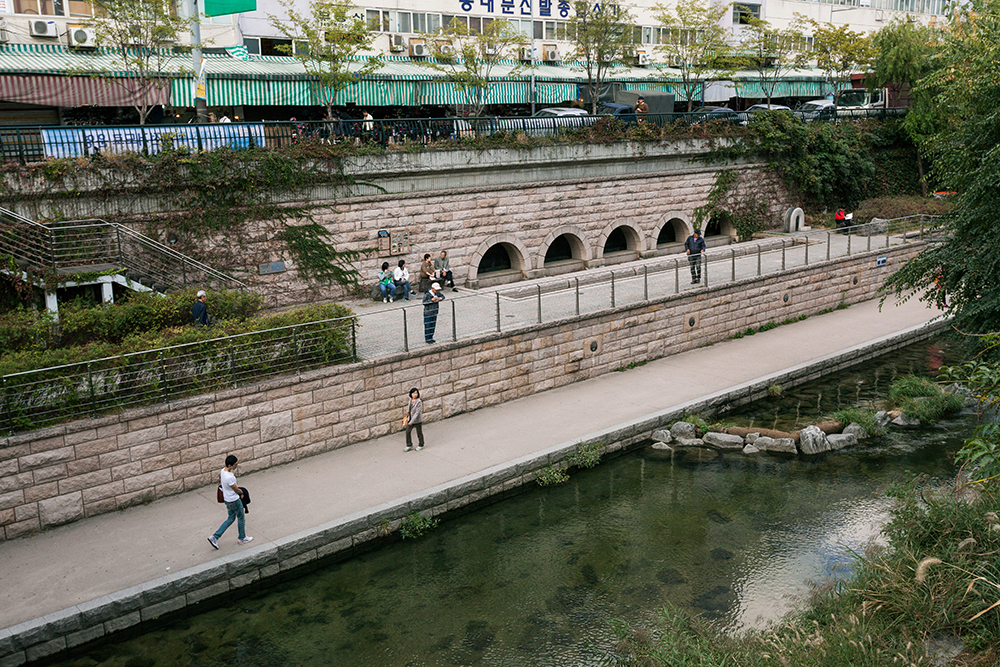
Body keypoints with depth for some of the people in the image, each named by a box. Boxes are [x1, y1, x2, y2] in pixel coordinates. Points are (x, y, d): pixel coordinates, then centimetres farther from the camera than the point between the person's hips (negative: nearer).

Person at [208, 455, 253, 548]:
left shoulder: (223, 471, -4)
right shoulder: (229, 477, -32)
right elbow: (237, 490, -19)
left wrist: (238, 491, 8)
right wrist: (241, 492, 2)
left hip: (228, 499, 9)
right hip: (234, 501, -9)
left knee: (230, 519, 21)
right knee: (241, 518, 13)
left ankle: (215, 537, 18)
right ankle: (242, 538, 32)